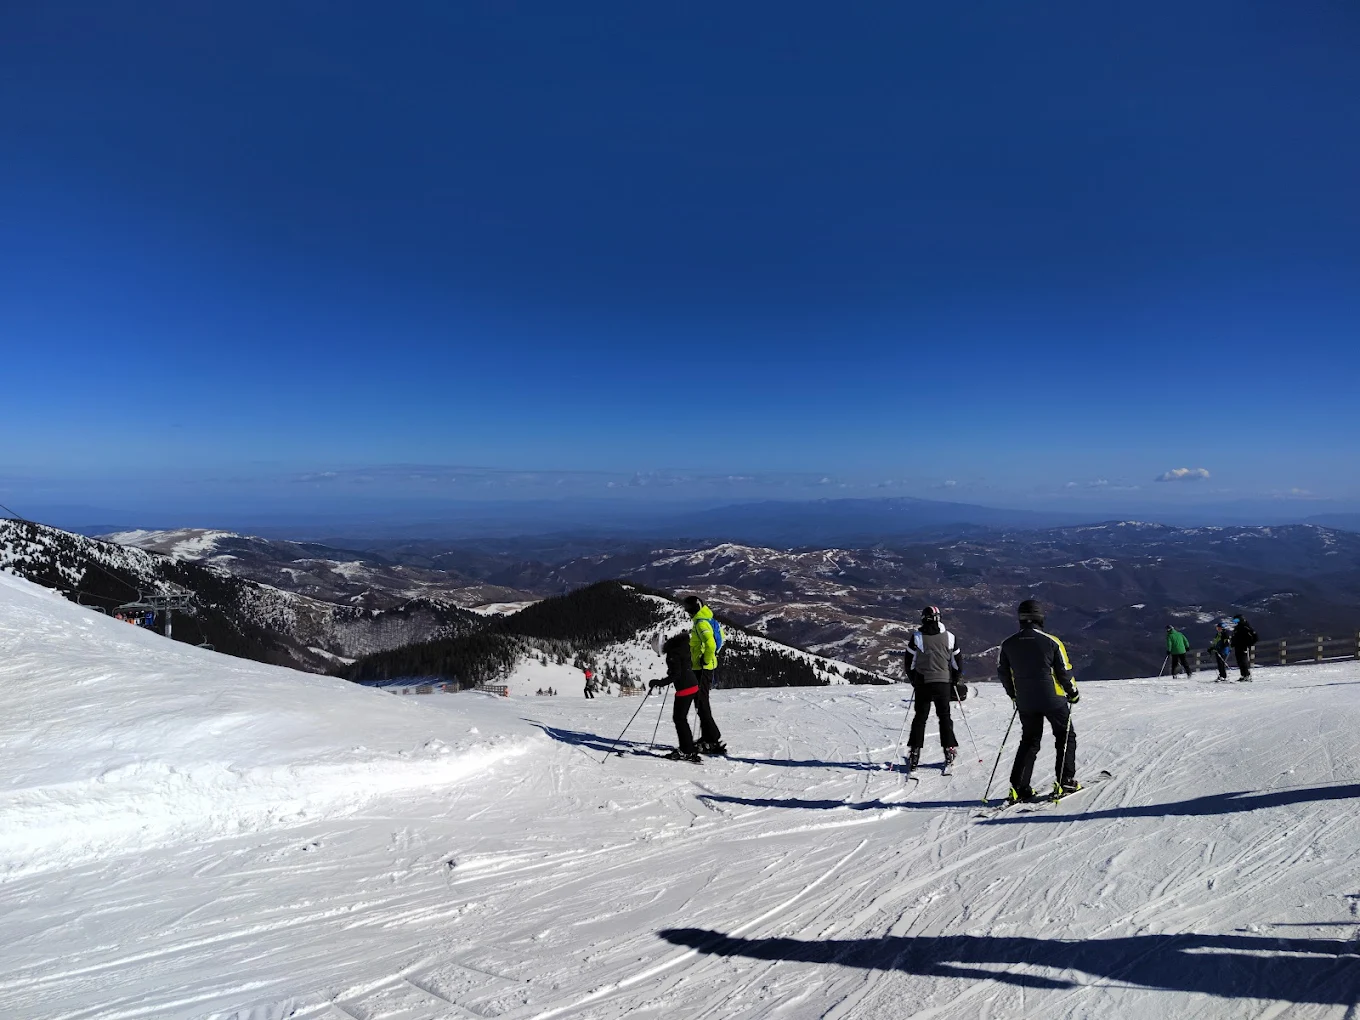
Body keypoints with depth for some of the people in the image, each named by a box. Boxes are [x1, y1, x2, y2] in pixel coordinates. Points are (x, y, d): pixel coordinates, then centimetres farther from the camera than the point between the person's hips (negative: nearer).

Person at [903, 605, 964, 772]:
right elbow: (957, 663, 6)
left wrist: (914, 681, 14)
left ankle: (914, 751, 4)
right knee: (944, 716, 13)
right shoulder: (949, 637, -2)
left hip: (922, 683, 0)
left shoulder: (916, 637, -6)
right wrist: (953, 682, 19)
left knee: (920, 717, 7)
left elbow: (909, 664, 0)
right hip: (943, 683, 1)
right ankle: (949, 749, 11)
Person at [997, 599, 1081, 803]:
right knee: (1065, 736, 18)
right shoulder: (1051, 642, -12)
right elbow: (1065, 672, -8)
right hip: (1053, 700, -3)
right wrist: (1074, 694, 10)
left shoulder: (1008, 644, -2)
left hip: (1025, 703, 3)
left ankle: (1019, 787, 6)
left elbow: (1003, 673, 7)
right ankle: (1065, 782, 16)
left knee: (1029, 741, 14)